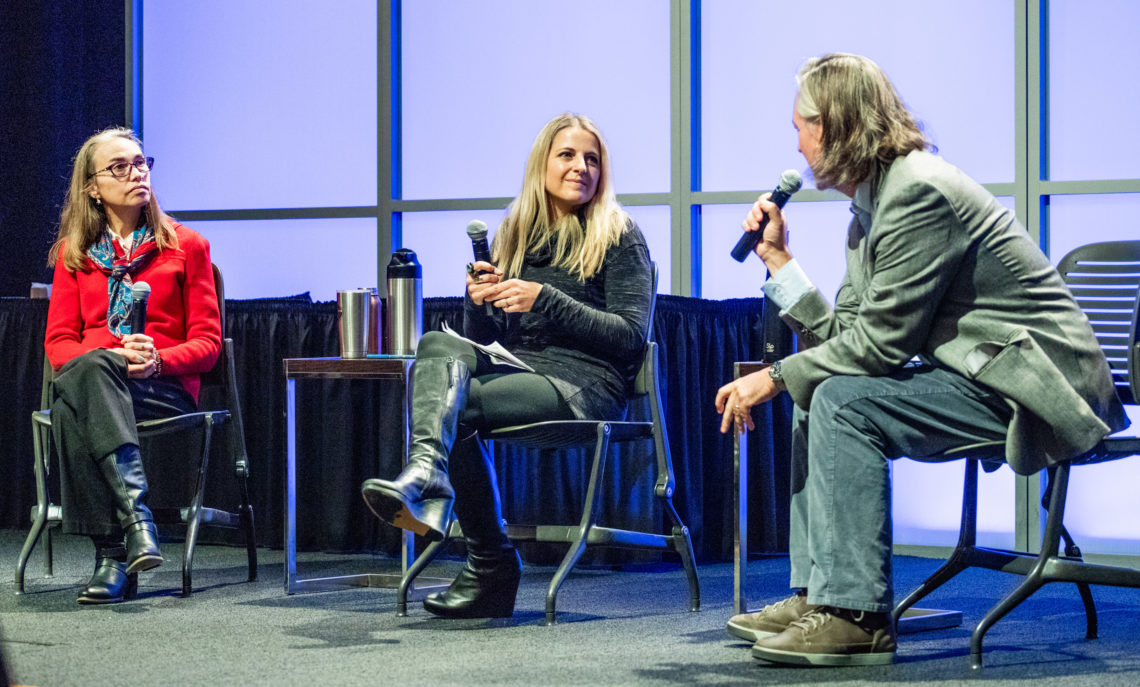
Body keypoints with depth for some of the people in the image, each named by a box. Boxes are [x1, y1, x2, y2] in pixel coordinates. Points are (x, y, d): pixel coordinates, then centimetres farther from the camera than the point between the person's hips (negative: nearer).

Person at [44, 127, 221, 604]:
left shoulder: (185, 246, 14)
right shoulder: (73, 253, 19)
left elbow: (207, 342, 8)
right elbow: (59, 341, 12)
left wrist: (156, 360, -14)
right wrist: (112, 357, -11)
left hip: (164, 389, -2)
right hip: (91, 378, 2)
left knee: (75, 402, -37)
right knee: (89, 366, -38)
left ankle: (112, 556, -46)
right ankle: (136, 515, -49)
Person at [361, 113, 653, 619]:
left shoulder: (618, 237, 4)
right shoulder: (514, 235, 19)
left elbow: (632, 335, -7)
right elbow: (485, 340, 18)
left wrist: (546, 300, -14)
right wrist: (478, 301, -5)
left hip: (583, 385, -5)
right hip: (516, 371, 5)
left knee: (450, 406, -27)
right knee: (439, 345, -27)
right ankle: (429, 474, -45)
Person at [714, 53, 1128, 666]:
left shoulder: (918, 191, -18)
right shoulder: (870, 209, 13)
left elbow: (881, 340, -20)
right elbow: (843, 332, 8)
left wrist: (775, 377, -14)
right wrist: (777, 257, 8)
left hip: (1029, 381, -11)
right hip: (981, 373, 11)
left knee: (844, 400, -22)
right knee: (815, 394, 10)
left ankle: (856, 614, -19)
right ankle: (817, 593, 10)